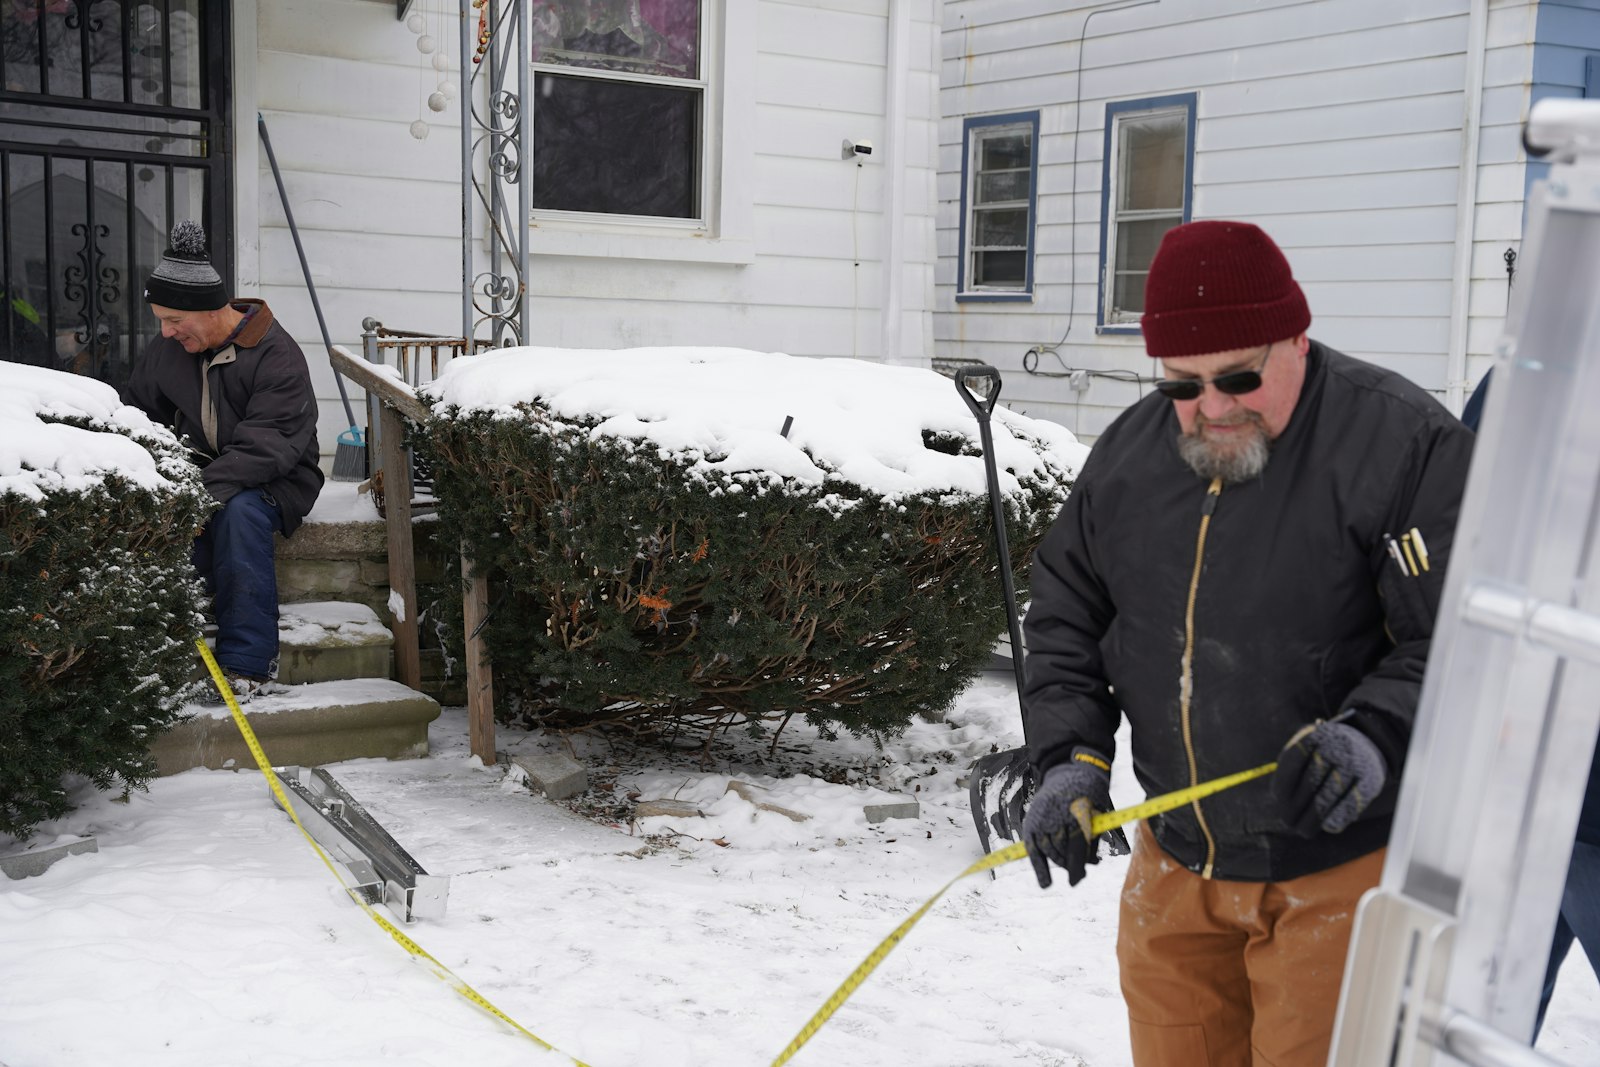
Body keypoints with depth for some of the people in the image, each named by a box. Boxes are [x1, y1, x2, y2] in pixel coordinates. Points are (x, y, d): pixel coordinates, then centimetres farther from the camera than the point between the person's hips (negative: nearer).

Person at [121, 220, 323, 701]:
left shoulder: (276, 354, -16)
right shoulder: (166, 351, 5)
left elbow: (267, 446, -25)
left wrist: (205, 492, -38)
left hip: (272, 479, -5)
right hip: (196, 472, 5)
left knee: (239, 512, -38)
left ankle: (247, 661, -32)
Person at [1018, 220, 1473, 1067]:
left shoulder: (1403, 442, -15)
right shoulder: (1129, 451, 4)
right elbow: (1064, 620, 11)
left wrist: (1375, 734, -30)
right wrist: (1071, 758, -1)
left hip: (1342, 868, -5)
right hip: (1177, 861, 6)